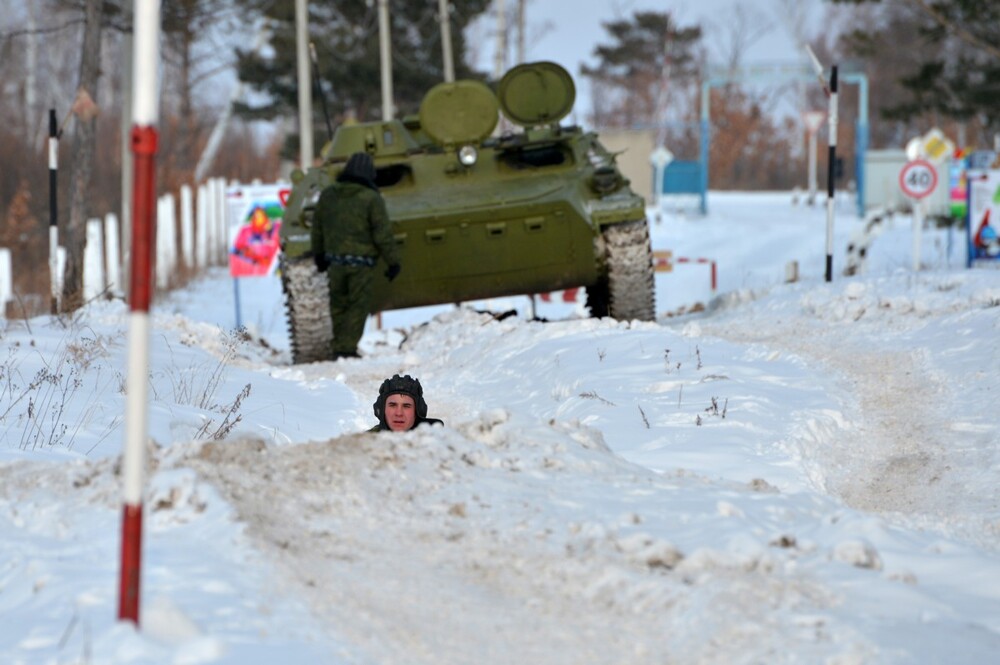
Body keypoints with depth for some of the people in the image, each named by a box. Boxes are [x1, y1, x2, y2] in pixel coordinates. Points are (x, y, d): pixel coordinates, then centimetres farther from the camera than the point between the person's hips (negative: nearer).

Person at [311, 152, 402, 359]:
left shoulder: (327, 195, 5)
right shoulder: (371, 198, -10)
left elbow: (317, 230, 13)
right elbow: (383, 234, -11)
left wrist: (319, 256, 26)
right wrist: (393, 262, -3)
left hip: (335, 261, 4)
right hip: (362, 262, -4)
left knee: (338, 306, 14)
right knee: (358, 307, 2)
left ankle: (338, 348, 14)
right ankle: (348, 348, -3)